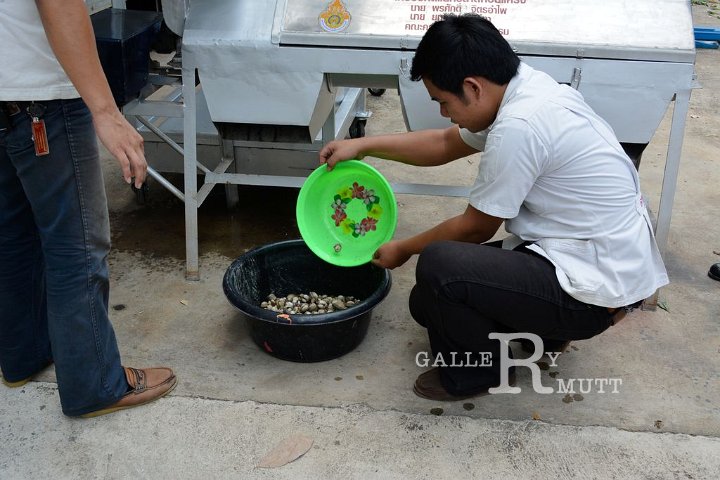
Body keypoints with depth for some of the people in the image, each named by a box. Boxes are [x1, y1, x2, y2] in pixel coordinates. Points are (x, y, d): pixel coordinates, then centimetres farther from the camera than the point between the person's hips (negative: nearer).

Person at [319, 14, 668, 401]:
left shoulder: (519, 126, -27)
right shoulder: (527, 87, 2)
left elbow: (476, 227, -13)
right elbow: (446, 144, 16)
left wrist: (404, 249, 3)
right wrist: (363, 145, 11)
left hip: (595, 289, -9)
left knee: (438, 266, -23)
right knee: (430, 303, 9)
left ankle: (474, 374, 2)